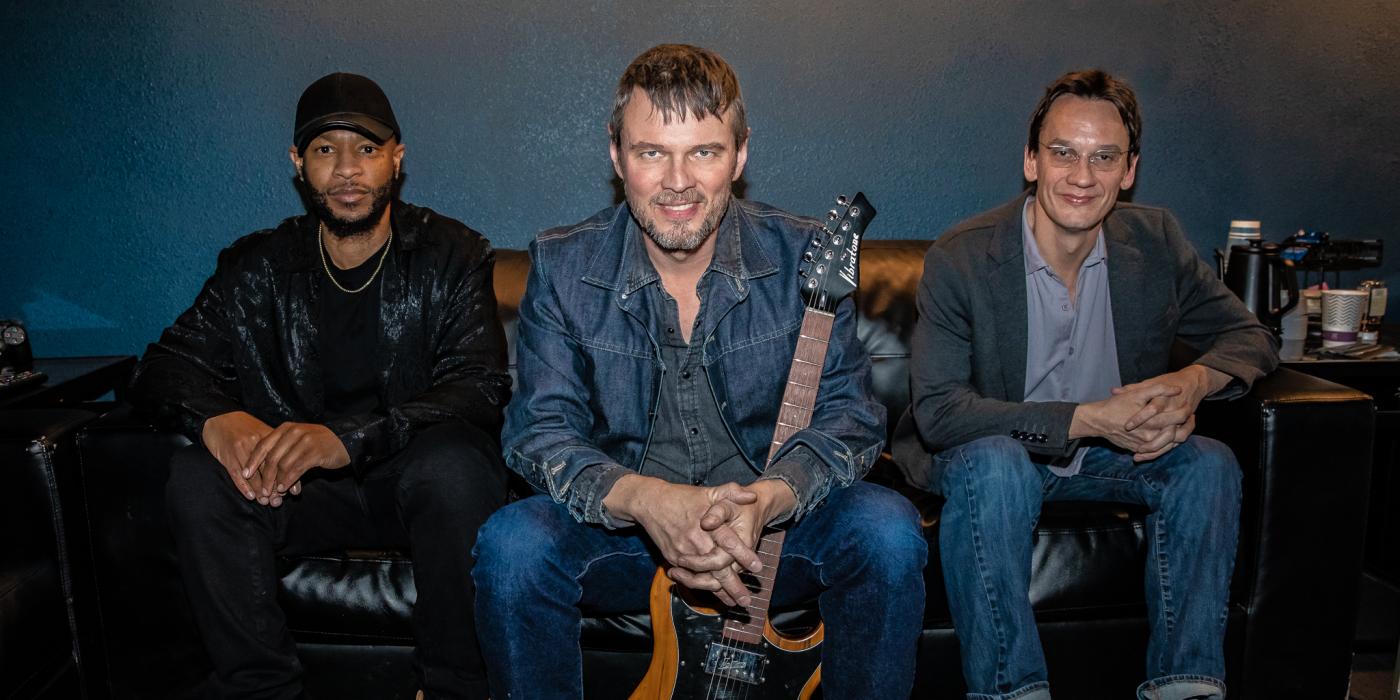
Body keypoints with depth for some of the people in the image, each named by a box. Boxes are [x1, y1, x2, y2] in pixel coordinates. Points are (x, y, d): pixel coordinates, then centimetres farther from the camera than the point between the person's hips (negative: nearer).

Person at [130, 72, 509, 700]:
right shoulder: (259, 267, 6)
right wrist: (216, 418, -25)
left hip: (414, 482, -2)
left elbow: (482, 385, -17)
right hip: (296, 487, 3)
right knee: (197, 476, -24)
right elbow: (166, 365, 1)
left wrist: (350, 437, -33)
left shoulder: (451, 255, -5)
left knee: (454, 462, -35)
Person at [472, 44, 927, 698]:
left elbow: (850, 415, -9)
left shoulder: (805, 257, -8)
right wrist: (644, 499, -31)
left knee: (887, 532, -26)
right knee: (511, 544, -27)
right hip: (623, 523, 0)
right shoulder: (561, 265, -8)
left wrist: (767, 499, -30)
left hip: (772, 523, 1)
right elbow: (538, 430, -10)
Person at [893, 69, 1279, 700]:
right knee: (993, 464, -35)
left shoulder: (1157, 241, -4)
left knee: (1209, 464, -19)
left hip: (1105, 454, 5)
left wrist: (1196, 381, -20)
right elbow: (937, 413, -25)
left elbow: (1250, 336, 6)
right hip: (990, 455, -4)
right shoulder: (960, 259, -19)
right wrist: (1087, 418, -31)